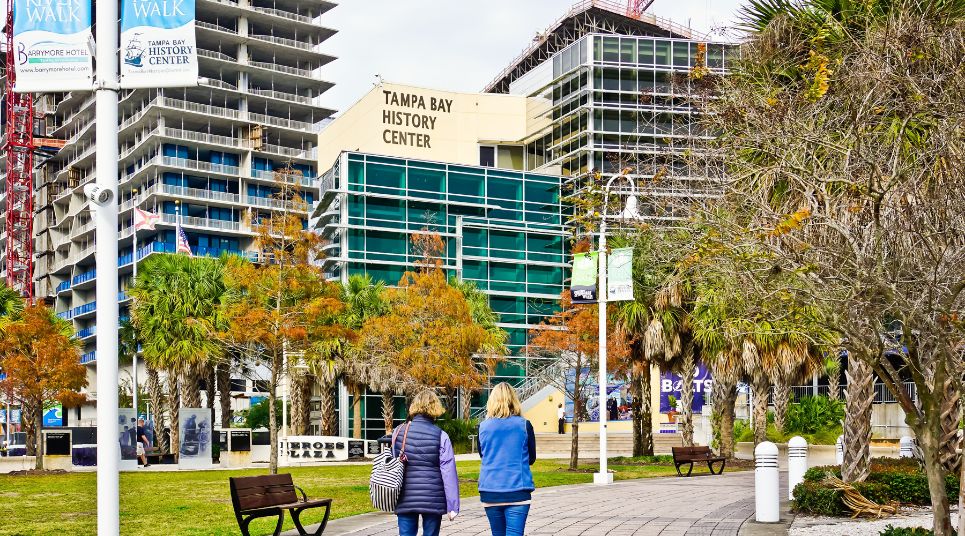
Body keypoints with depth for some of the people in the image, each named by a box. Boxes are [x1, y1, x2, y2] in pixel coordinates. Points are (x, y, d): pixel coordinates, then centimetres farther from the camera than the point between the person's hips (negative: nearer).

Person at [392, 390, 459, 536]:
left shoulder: (399, 433, 1)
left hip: (405, 501, 1)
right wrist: (453, 506, -5)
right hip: (433, 500, -1)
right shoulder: (441, 436, -5)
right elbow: (449, 473, -7)